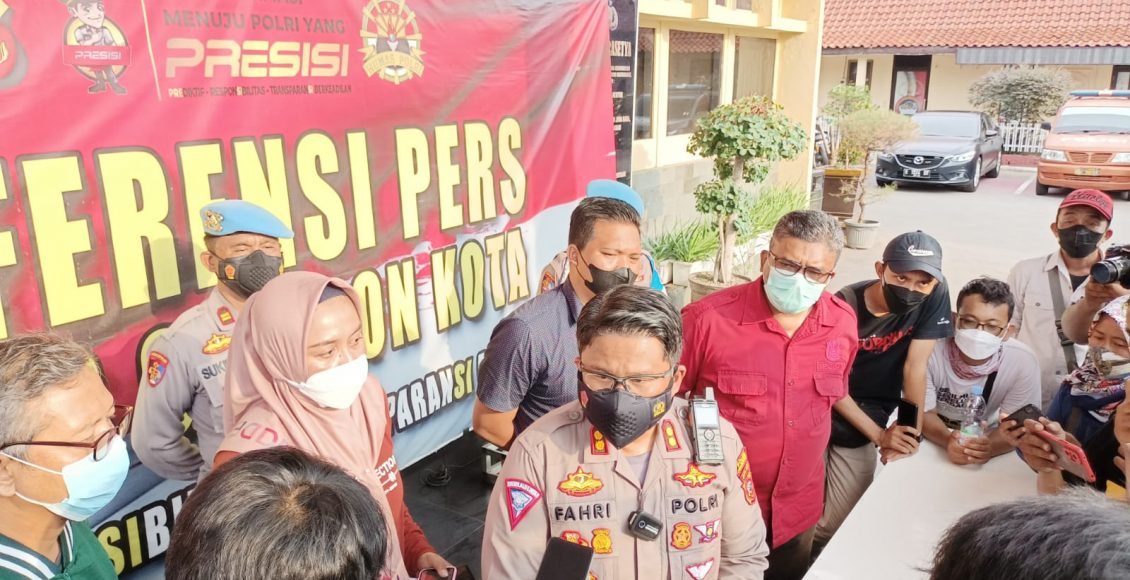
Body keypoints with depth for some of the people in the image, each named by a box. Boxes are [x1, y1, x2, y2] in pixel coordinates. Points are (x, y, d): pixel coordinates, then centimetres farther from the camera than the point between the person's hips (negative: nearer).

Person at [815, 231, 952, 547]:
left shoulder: (935, 295, -16)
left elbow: (915, 367, -12)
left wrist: (913, 432, -13)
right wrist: (879, 434, -16)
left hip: (858, 431, 2)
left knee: (838, 525, 2)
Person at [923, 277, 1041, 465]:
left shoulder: (1023, 362, -16)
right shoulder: (931, 351, -20)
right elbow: (923, 412, -14)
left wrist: (989, 447, -36)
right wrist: (949, 440, -35)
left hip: (987, 442, 2)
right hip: (933, 444, -2)